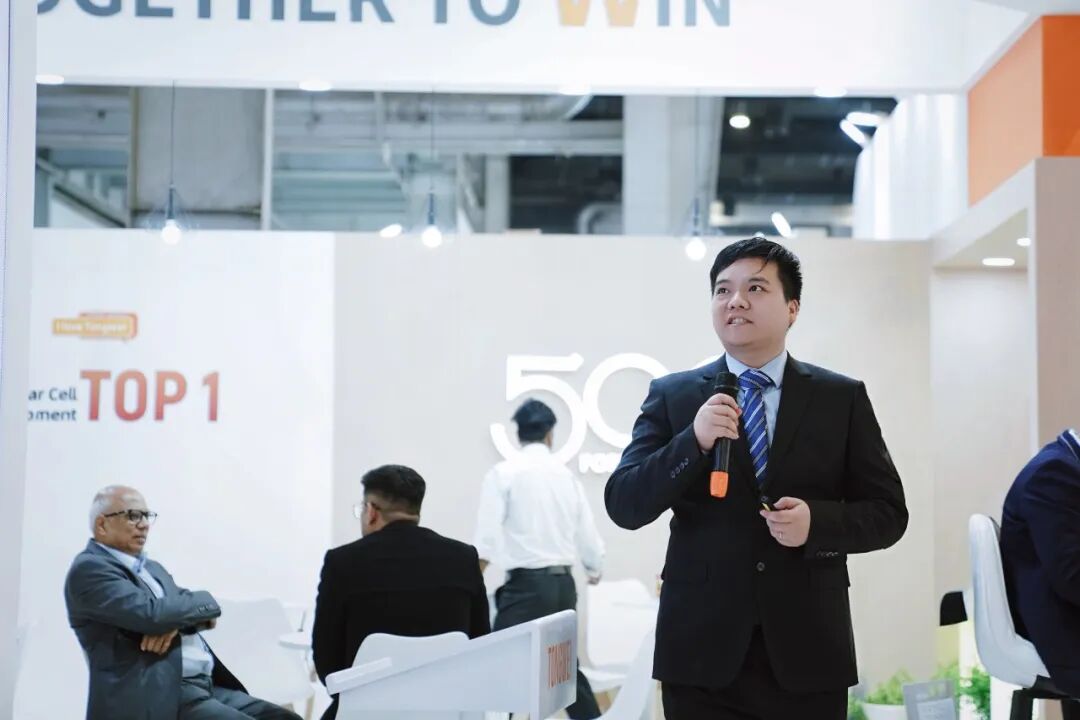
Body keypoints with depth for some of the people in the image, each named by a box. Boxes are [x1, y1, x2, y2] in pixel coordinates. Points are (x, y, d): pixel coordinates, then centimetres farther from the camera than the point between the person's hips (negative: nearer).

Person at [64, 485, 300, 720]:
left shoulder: (151, 567, 23)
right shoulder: (89, 569, -6)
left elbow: (192, 608, 13)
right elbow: (152, 613, -19)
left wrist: (176, 621, -10)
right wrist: (203, 603, -2)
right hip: (159, 698, -9)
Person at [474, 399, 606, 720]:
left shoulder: (504, 473, -3)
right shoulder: (566, 474, 10)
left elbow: (487, 540, -11)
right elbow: (587, 533, 16)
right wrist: (595, 570, 35)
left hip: (526, 583, -5)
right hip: (563, 582, 5)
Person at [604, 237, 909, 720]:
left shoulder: (842, 398, 5)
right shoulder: (671, 396, 4)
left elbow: (888, 513, 5)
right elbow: (624, 507, -3)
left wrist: (817, 521, -14)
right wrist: (693, 442, -17)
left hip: (808, 650, 1)